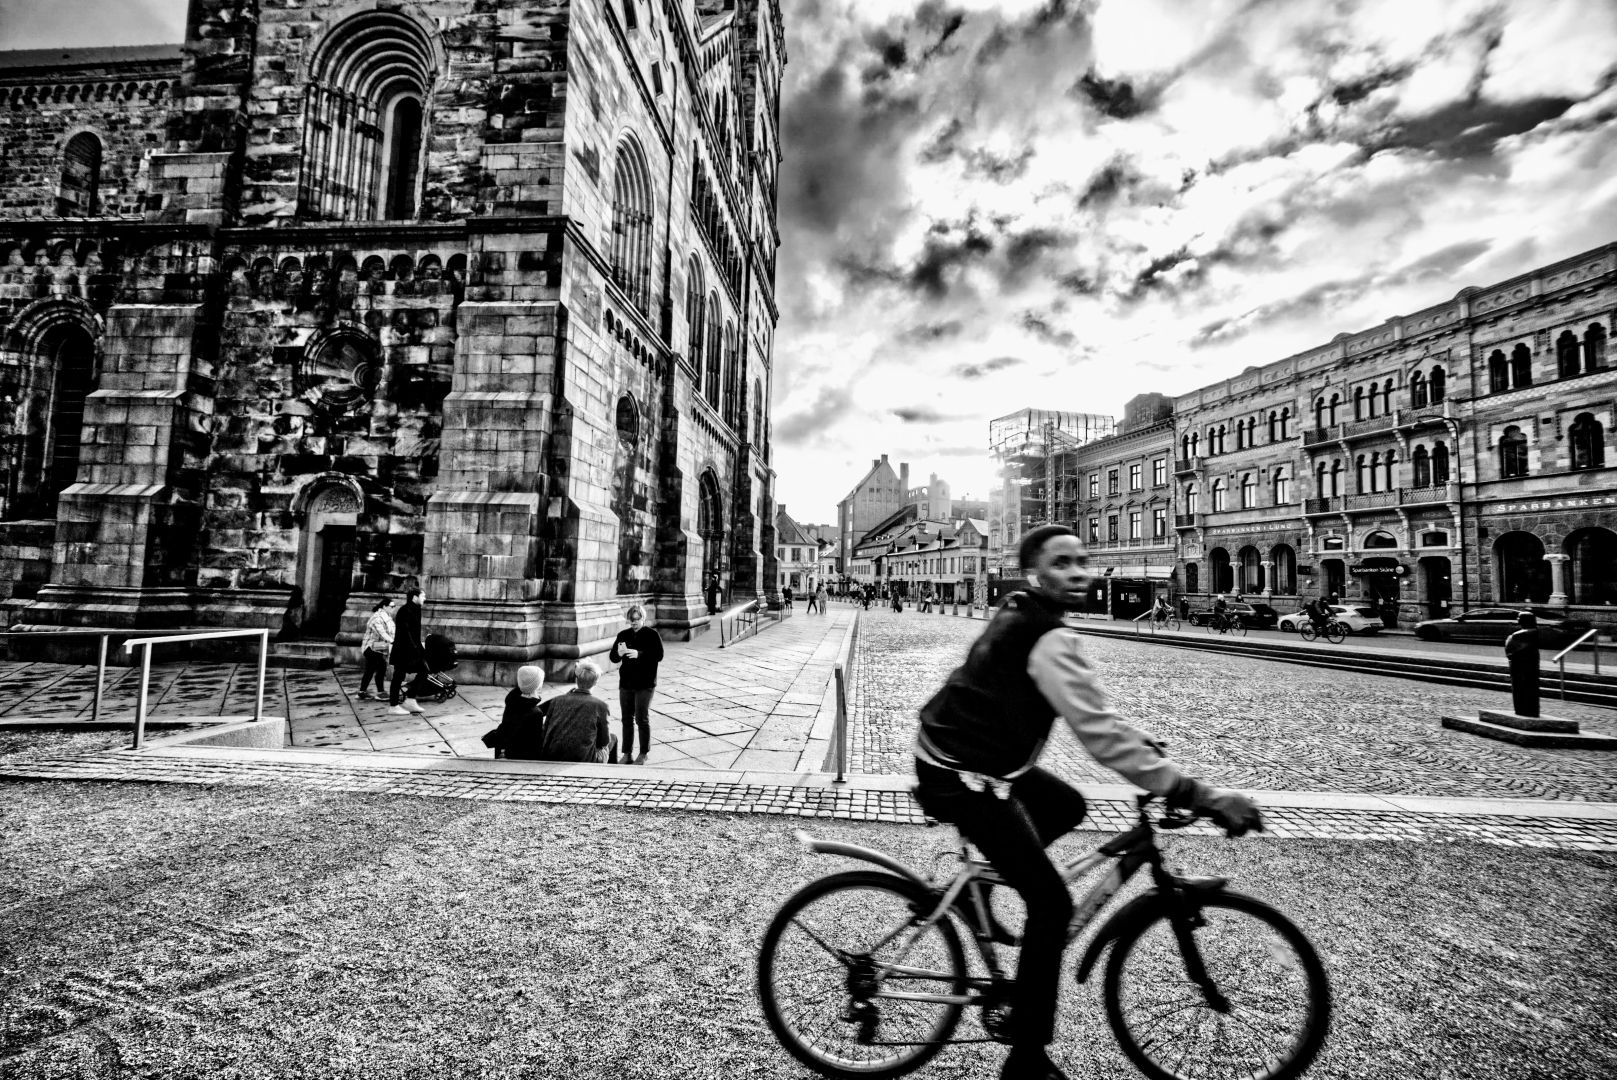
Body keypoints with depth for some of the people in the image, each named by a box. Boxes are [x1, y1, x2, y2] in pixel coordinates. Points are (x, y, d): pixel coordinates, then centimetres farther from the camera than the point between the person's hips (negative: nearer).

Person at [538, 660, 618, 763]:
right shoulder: (600, 706, -7)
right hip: (583, 760, -4)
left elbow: (545, 733, 8)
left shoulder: (556, 701, 2)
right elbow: (604, 741, 0)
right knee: (613, 738, 26)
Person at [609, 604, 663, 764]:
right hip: (626, 683, 4)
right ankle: (627, 753, 18)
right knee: (627, 719, 9)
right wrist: (618, 653, -18)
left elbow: (659, 656, -15)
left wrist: (639, 654, -27)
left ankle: (643, 754, 11)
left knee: (642, 719, 0)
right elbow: (612, 657, 6)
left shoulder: (652, 635, -4)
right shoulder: (623, 635, 8)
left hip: (645, 684, -4)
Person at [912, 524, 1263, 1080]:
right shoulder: (1049, 640, -24)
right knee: (1052, 904, -1)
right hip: (960, 778, -9)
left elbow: (1089, 707, 17)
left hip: (984, 757, 9)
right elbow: (1100, 735, -29)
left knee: (1067, 806, 25)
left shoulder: (1022, 614, 6)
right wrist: (1200, 795, -27)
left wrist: (1145, 743, 14)